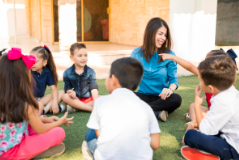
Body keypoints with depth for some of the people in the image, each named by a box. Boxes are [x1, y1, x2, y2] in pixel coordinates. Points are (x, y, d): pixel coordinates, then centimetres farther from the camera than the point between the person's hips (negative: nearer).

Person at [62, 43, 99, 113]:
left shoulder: (90, 72, -6)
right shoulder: (67, 73, -3)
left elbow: (94, 88, -16)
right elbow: (67, 88, -1)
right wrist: (70, 91, -27)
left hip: (88, 99, 0)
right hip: (76, 99, 0)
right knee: (65, 97, -30)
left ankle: (76, 107, -26)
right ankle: (91, 109, -30)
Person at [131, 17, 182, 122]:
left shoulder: (169, 55, 1)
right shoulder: (137, 53, 3)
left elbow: (173, 79, -2)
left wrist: (170, 89, -26)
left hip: (162, 97, 0)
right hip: (144, 95, 0)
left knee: (176, 99, -33)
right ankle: (157, 112, -28)